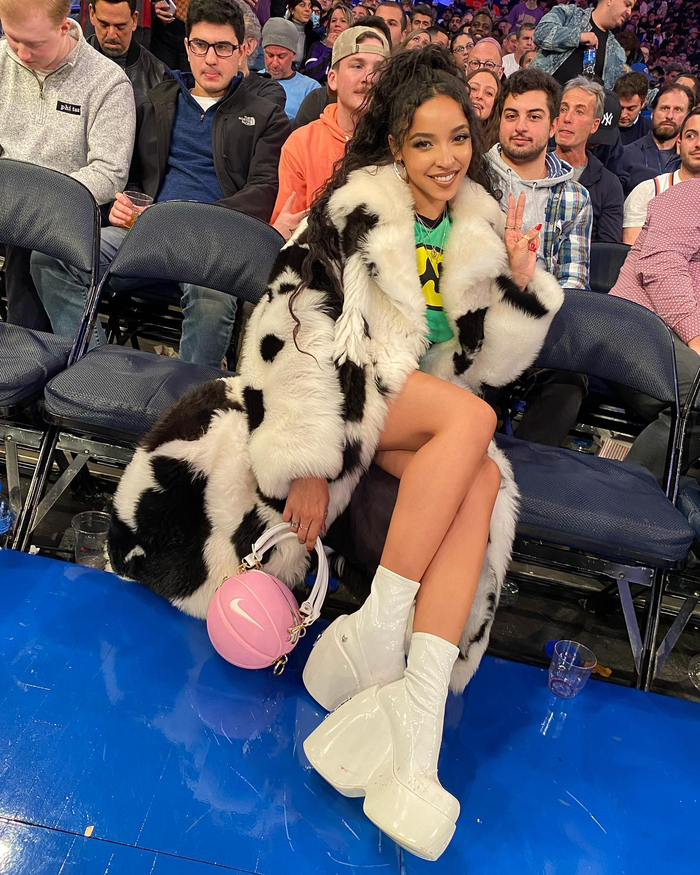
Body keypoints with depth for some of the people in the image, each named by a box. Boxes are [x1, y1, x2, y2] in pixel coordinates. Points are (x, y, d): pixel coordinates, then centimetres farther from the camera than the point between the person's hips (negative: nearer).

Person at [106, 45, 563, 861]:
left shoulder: (480, 228, 12)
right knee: (471, 419, -31)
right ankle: (374, 631, -26)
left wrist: (522, 282, -3)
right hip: (346, 390, -4)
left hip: (432, 412, 5)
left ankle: (419, 704, -34)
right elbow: (303, 329, -13)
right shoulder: (354, 207, -4)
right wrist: (308, 460, -20)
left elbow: (488, 360, 12)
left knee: (484, 480, -27)